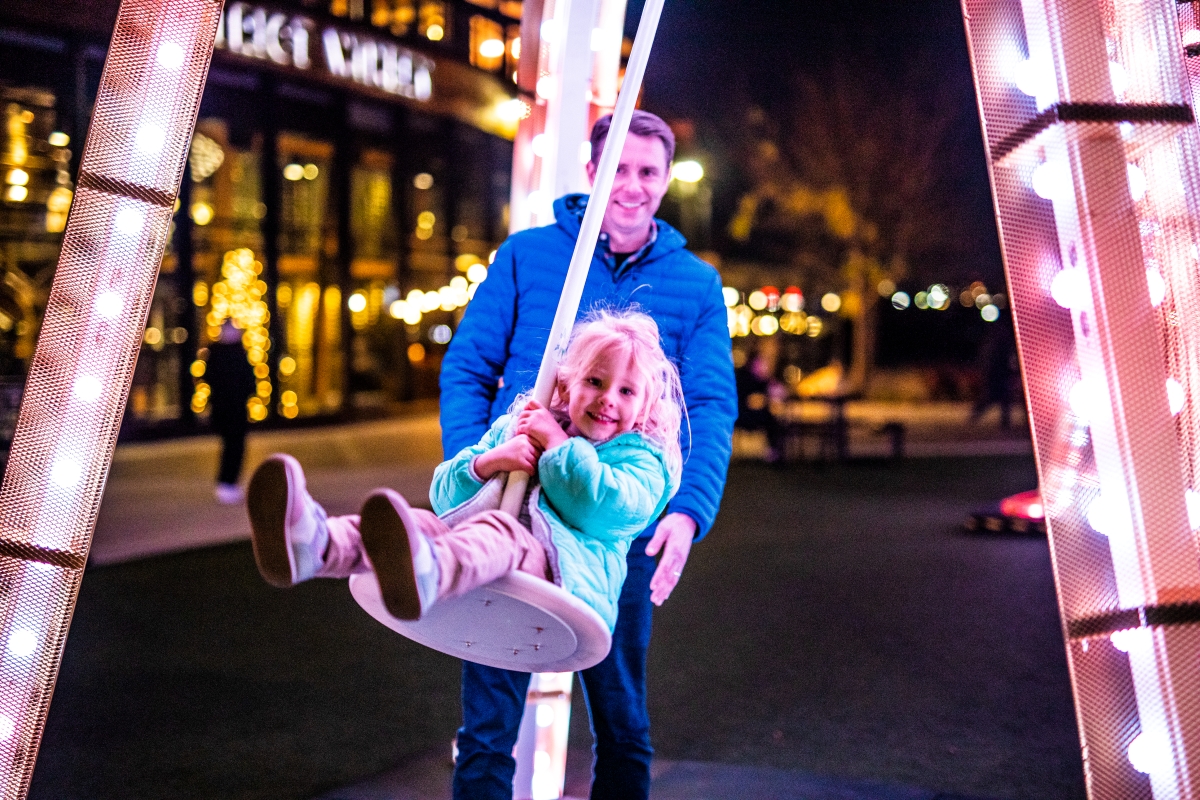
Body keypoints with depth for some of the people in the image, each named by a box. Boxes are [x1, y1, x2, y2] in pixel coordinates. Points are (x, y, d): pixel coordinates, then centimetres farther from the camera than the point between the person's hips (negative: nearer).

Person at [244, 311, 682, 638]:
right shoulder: (513, 428, 30)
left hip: (563, 574, -5)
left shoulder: (640, 457, 17)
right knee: (423, 523, -26)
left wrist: (558, 444, 1)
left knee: (501, 531, -38)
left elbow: (605, 511, -7)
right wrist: (490, 462, 3)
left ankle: (426, 574, -74)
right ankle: (316, 544, -58)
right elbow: (444, 495, 22)